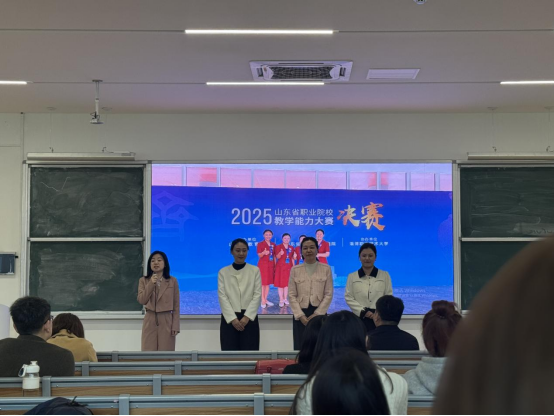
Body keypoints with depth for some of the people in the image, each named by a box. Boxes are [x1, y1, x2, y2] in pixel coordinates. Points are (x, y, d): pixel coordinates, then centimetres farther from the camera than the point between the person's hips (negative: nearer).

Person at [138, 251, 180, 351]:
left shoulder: (172, 281, 1)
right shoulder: (143, 281, 5)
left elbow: (176, 306, 1)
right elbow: (141, 301, -8)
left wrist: (176, 326, -6)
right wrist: (151, 284, -18)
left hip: (167, 321, -1)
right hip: (150, 321, 1)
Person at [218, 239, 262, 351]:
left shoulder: (255, 270, 8)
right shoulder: (223, 272, 8)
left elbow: (257, 295, 1)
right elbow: (222, 296, -1)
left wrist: (247, 316, -12)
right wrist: (233, 318, -13)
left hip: (249, 318, 0)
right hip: (229, 318, 0)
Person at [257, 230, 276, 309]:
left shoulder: (273, 245, 11)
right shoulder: (260, 244, -4)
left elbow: (274, 256, 14)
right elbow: (259, 255, -12)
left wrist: (275, 266, 8)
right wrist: (264, 253, -34)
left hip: (271, 265, 5)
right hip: (263, 264, -5)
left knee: (268, 282, 7)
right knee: (263, 283, -6)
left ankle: (265, 300, 14)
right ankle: (262, 301, -4)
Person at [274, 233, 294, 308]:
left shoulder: (291, 248, 10)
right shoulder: (278, 247, -2)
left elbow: (292, 258, 14)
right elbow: (277, 257, -13)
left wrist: (293, 266, 4)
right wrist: (280, 254, -34)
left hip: (289, 267, 4)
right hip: (280, 267, -4)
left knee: (287, 283, 5)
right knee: (280, 283, -3)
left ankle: (285, 299, 12)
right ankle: (281, 300, -1)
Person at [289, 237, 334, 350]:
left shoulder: (326, 269, 5)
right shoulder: (295, 270, 7)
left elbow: (329, 294, 0)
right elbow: (292, 295, 2)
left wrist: (316, 314, -9)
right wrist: (300, 315, -10)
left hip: (319, 314, -1)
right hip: (300, 315, 1)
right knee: (300, 348, -1)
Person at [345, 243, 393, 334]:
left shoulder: (385, 275, 10)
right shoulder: (352, 277, 11)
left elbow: (389, 297, 5)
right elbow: (349, 298, 4)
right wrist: (363, 311, -8)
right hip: (360, 319, 0)